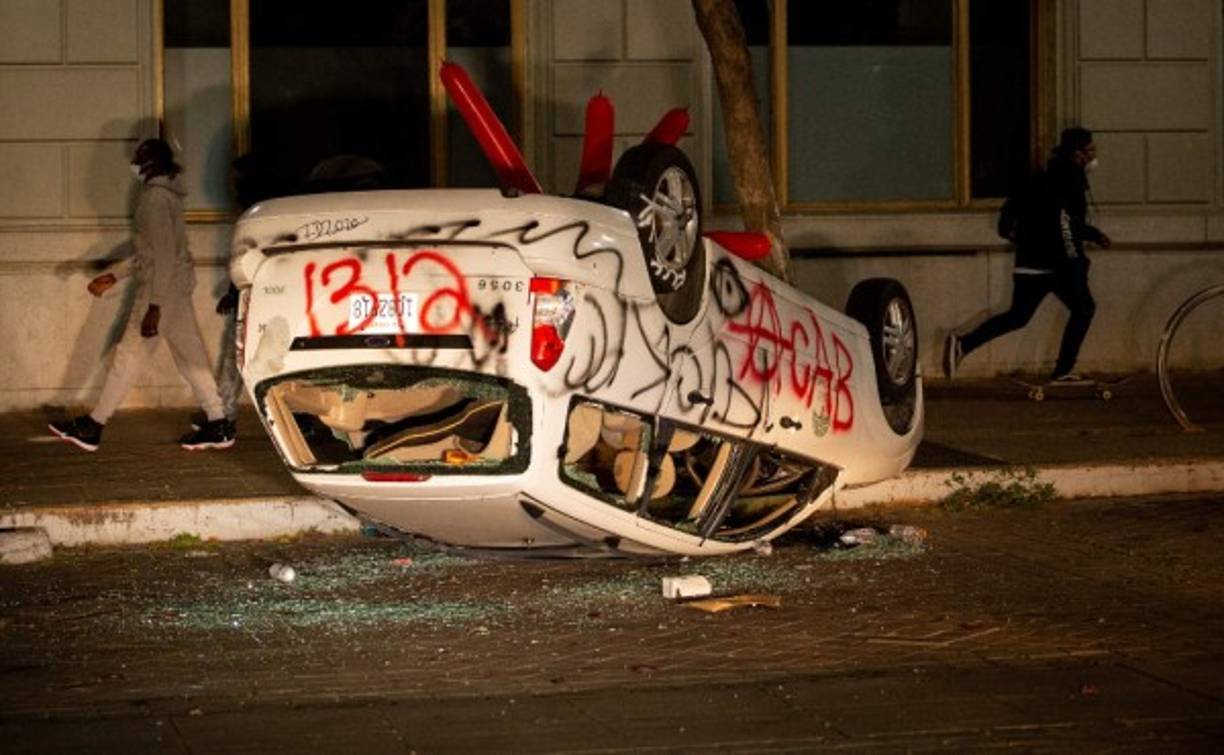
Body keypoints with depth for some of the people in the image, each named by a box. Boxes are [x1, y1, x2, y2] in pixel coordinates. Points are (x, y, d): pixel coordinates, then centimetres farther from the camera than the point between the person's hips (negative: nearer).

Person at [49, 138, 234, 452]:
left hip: (163, 287, -10)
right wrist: (115, 276, 22)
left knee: (131, 353, -2)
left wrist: (154, 305, -23)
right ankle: (217, 426, 10)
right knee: (189, 355, 9)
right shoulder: (163, 194, 15)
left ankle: (92, 427, 6)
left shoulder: (155, 198, -16)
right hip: (177, 285, 10)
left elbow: (163, 254, -22)